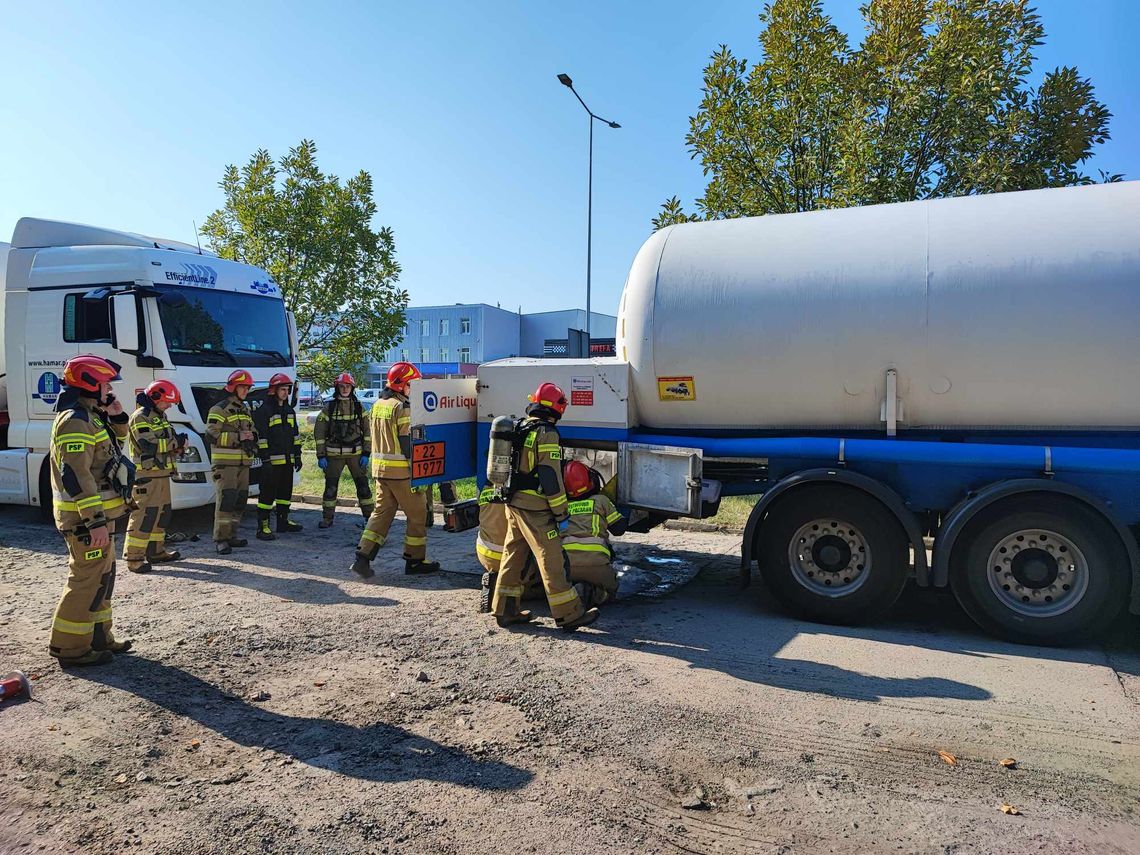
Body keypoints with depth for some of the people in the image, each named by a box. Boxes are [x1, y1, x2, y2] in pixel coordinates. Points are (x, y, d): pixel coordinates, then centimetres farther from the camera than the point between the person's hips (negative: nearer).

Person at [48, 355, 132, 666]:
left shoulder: (90, 417, 13)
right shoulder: (75, 421, -18)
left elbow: (115, 440, 30)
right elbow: (75, 476, -24)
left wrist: (117, 417, 9)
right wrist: (95, 521, -26)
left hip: (99, 514, 11)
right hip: (85, 518, -11)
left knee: (102, 575, 17)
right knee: (88, 578, -5)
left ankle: (97, 636, 28)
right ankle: (69, 646, 4)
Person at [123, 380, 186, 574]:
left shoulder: (160, 416, 18)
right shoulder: (140, 417, -12)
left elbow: (166, 441, 21)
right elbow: (149, 445, -23)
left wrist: (178, 443, -1)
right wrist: (175, 442, -15)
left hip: (161, 473, 10)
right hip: (146, 475, -10)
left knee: (162, 513, 15)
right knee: (144, 515, -10)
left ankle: (156, 551, 25)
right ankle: (133, 557, -6)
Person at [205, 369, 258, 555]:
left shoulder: (246, 410, 20)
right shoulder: (220, 408, -6)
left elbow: (251, 431, 31)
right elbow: (211, 434, -14)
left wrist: (251, 437, 7)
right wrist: (237, 437, -20)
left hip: (243, 462, 8)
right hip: (225, 462, -8)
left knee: (240, 499, 9)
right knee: (226, 499, -12)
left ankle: (231, 535, 18)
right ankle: (220, 539, -7)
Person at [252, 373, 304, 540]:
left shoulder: (290, 411, 16)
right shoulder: (264, 410, -8)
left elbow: (295, 435, 21)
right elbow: (260, 437, -13)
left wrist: (297, 456, 16)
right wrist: (265, 459, -17)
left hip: (288, 460, 8)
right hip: (272, 460, -8)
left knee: (286, 491, 16)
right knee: (268, 493, -6)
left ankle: (283, 521, 28)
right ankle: (263, 527, -3)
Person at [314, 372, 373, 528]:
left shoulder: (359, 408, 6)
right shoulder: (329, 408, 2)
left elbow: (367, 432, 7)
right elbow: (319, 433, 2)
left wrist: (366, 454, 0)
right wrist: (321, 456, -3)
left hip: (356, 453, 1)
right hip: (334, 454, 0)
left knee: (363, 485, 1)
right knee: (330, 486, 3)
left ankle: (369, 516, 11)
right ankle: (327, 518, 15)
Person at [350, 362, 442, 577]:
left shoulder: (377, 405, 13)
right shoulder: (401, 407, -14)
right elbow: (407, 442, -17)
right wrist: (416, 474, -14)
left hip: (379, 468, 8)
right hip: (400, 470, -8)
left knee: (382, 511, 12)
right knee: (417, 514, 5)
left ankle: (363, 557, 3)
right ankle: (415, 560, 13)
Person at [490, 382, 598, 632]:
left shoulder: (518, 429, 12)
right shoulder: (546, 433, -15)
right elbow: (551, 478, -19)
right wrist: (561, 513, -13)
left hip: (513, 503, 9)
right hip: (535, 508, -9)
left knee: (513, 555, 15)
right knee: (552, 560, -3)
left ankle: (505, 610, 21)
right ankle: (569, 614, 4)